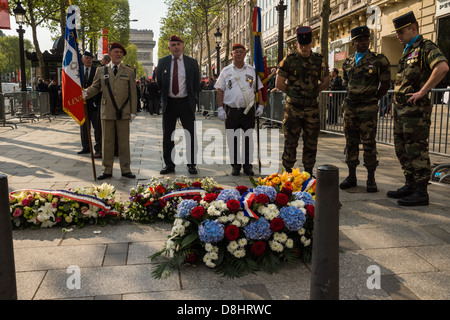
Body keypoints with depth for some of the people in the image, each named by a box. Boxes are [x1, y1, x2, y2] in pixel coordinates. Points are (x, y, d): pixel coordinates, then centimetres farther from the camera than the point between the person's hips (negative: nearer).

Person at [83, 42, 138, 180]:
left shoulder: (129, 72, 9)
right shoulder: (101, 71, 11)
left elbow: (133, 93, 6)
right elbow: (95, 87, 11)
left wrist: (133, 111, 0)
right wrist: (86, 93, -12)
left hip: (123, 113, 0)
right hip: (107, 112, 1)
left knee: (124, 142, 4)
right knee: (107, 142, 4)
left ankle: (125, 169, 13)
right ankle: (107, 170, 12)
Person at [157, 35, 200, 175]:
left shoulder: (192, 62, 3)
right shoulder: (162, 62, 6)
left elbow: (196, 83, 8)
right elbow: (159, 82, 12)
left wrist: (191, 99, 6)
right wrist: (164, 98, 10)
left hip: (186, 103, -1)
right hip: (169, 103, 1)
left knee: (191, 135, 2)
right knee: (167, 136, 5)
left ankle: (191, 165, 12)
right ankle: (169, 165, 16)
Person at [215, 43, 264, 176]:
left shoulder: (252, 70, 10)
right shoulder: (226, 71, 7)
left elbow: (258, 89, 13)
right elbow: (220, 90, 5)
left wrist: (260, 106, 4)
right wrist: (220, 108, -3)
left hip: (248, 110, 1)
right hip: (231, 110, -1)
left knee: (248, 139, 2)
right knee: (233, 139, 3)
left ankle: (248, 165, 12)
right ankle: (235, 165, 15)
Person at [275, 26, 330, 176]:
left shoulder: (319, 61, 5)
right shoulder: (288, 60, -1)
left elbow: (325, 82, 15)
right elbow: (279, 84, 0)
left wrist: (312, 92, 7)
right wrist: (292, 92, 4)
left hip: (312, 108, 2)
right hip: (293, 107, -2)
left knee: (311, 143, 8)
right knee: (290, 142, 3)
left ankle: (309, 172, 20)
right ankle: (287, 171, 15)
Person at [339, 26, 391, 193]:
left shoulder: (378, 60, -3)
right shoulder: (348, 62, 11)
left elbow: (385, 84, 3)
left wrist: (373, 100, 7)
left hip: (368, 108, -4)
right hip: (350, 106, 5)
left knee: (369, 143, -3)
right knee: (351, 141, 7)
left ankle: (371, 179, 4)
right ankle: (351, 176, 17)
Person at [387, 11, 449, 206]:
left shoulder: (426, 47, -9)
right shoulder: (407, 51, 20)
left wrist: (422, 91, -25)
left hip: (415, 109, -10)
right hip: (400, 108, 10)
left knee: (416, 150, -7)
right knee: (402, 149, 14)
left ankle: (421, 193, -1)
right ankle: (410, 186, 24)